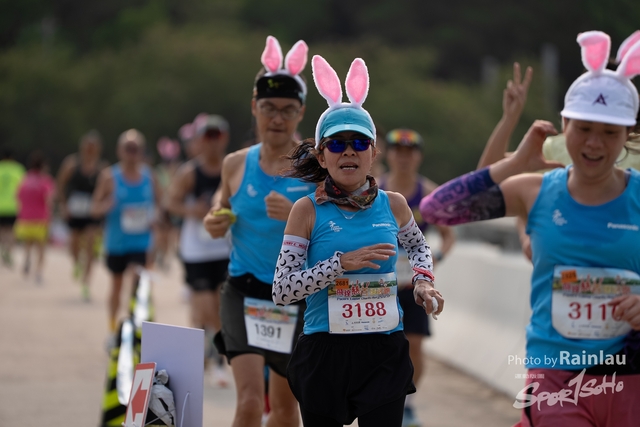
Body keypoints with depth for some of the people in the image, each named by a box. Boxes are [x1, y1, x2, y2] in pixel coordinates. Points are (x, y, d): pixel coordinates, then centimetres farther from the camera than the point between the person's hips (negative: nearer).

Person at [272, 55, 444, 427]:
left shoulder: (393, 205, 4)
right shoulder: (308, 210, -4)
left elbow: (419, 246, 27)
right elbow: (281, 291, -9)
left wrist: (423, 282, 7)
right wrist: (342, 263, -18)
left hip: (385, 354, 1)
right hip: (325, 353, -1)